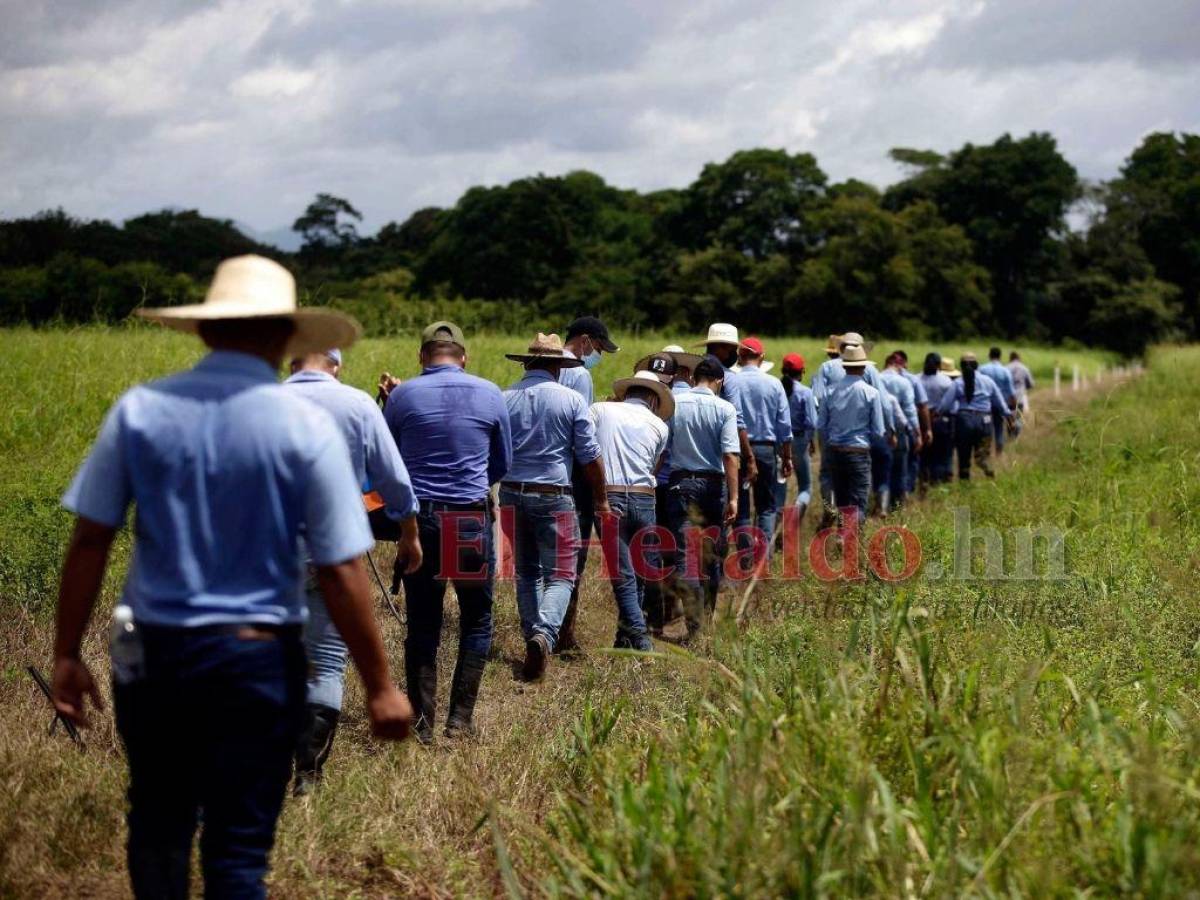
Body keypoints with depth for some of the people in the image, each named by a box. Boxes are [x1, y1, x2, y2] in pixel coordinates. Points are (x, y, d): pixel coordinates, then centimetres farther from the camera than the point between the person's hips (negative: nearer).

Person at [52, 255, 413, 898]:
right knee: (238, 847, 6)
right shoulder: (307, 428, -10)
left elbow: (89, 540, -2)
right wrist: (380, 685, -2)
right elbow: (340, 573, -10)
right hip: (257, 658, -2)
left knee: (158, 824, 21)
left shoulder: (139, 410, -3)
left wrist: (66, 655, 7)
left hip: (152, 652, 3)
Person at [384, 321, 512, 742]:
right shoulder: (489, 395, 1)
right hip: (473, 518, 0)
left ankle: (422, 722, 8)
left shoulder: (402, 396, 0)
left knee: (422, 624, 8)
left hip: (419, 518, 1)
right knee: (477, 620, 11)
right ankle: (460, 718, 5)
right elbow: (502, 463, 12)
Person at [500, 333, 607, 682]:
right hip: (553, 496, -3)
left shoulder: (503, 400, 4)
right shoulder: (571, 400, -5)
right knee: (560, 575, -1)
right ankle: (544, 634, -24)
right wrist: (600, 498, 10)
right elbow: (590, 457, -3)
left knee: (526, 573, 17)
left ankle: (533, 637, 19)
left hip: (512, 494, 4)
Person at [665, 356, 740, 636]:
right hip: (713, 484, 0)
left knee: (686, 554, -3)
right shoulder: (724, 409, -5)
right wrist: (733, 498, -10)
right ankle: (708, 616, 26)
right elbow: (730, 456, -11)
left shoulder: (674, 403, 0)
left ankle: (694, 622, -13)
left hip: (681, 482, 1)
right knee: (712, 554, 14)